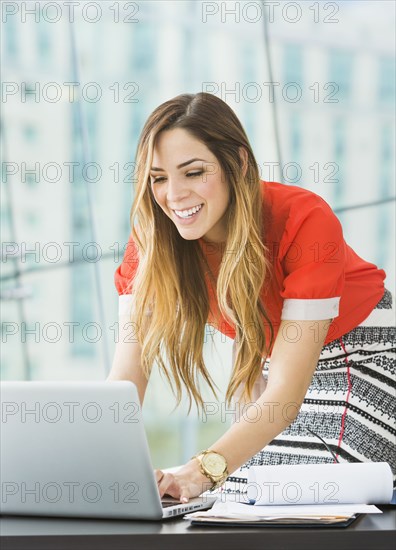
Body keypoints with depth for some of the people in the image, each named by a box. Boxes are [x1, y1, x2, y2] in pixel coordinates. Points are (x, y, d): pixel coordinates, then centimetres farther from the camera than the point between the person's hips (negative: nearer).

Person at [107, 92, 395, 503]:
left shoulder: (306, 222, -33)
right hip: (266, 358, 4)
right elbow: (127, 376, -24)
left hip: (360, 357, -4)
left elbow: (285, 394, -37)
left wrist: (204, 470, -52)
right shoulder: (152, 237, -20)